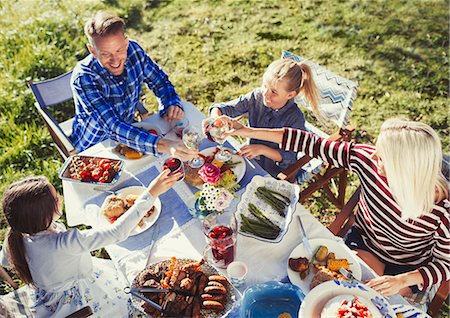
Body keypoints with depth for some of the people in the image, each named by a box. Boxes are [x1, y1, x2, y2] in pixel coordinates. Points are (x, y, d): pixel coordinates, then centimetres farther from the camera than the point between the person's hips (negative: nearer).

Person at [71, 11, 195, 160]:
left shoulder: (133, 50, -15)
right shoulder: (83, 78, -29)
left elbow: (160, 82, -1)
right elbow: (113, 127, -37)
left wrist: (172, 104, -24)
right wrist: (163, 145, -51)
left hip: (128, 133, 5)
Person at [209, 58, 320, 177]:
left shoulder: (295, 119, -23)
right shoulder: (257, 96, -12)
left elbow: (289, 157, -18)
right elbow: (225, 108, -7)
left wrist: (262, 149, -30)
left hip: (275, 174, -5)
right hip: (250, 159, 5)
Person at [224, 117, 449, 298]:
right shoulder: (367, 159, -27)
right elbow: (313, 145, -23)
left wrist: (403, 280, -34)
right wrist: (248, 131, -22)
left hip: (404, 271, -1)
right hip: (361, 244, 2)